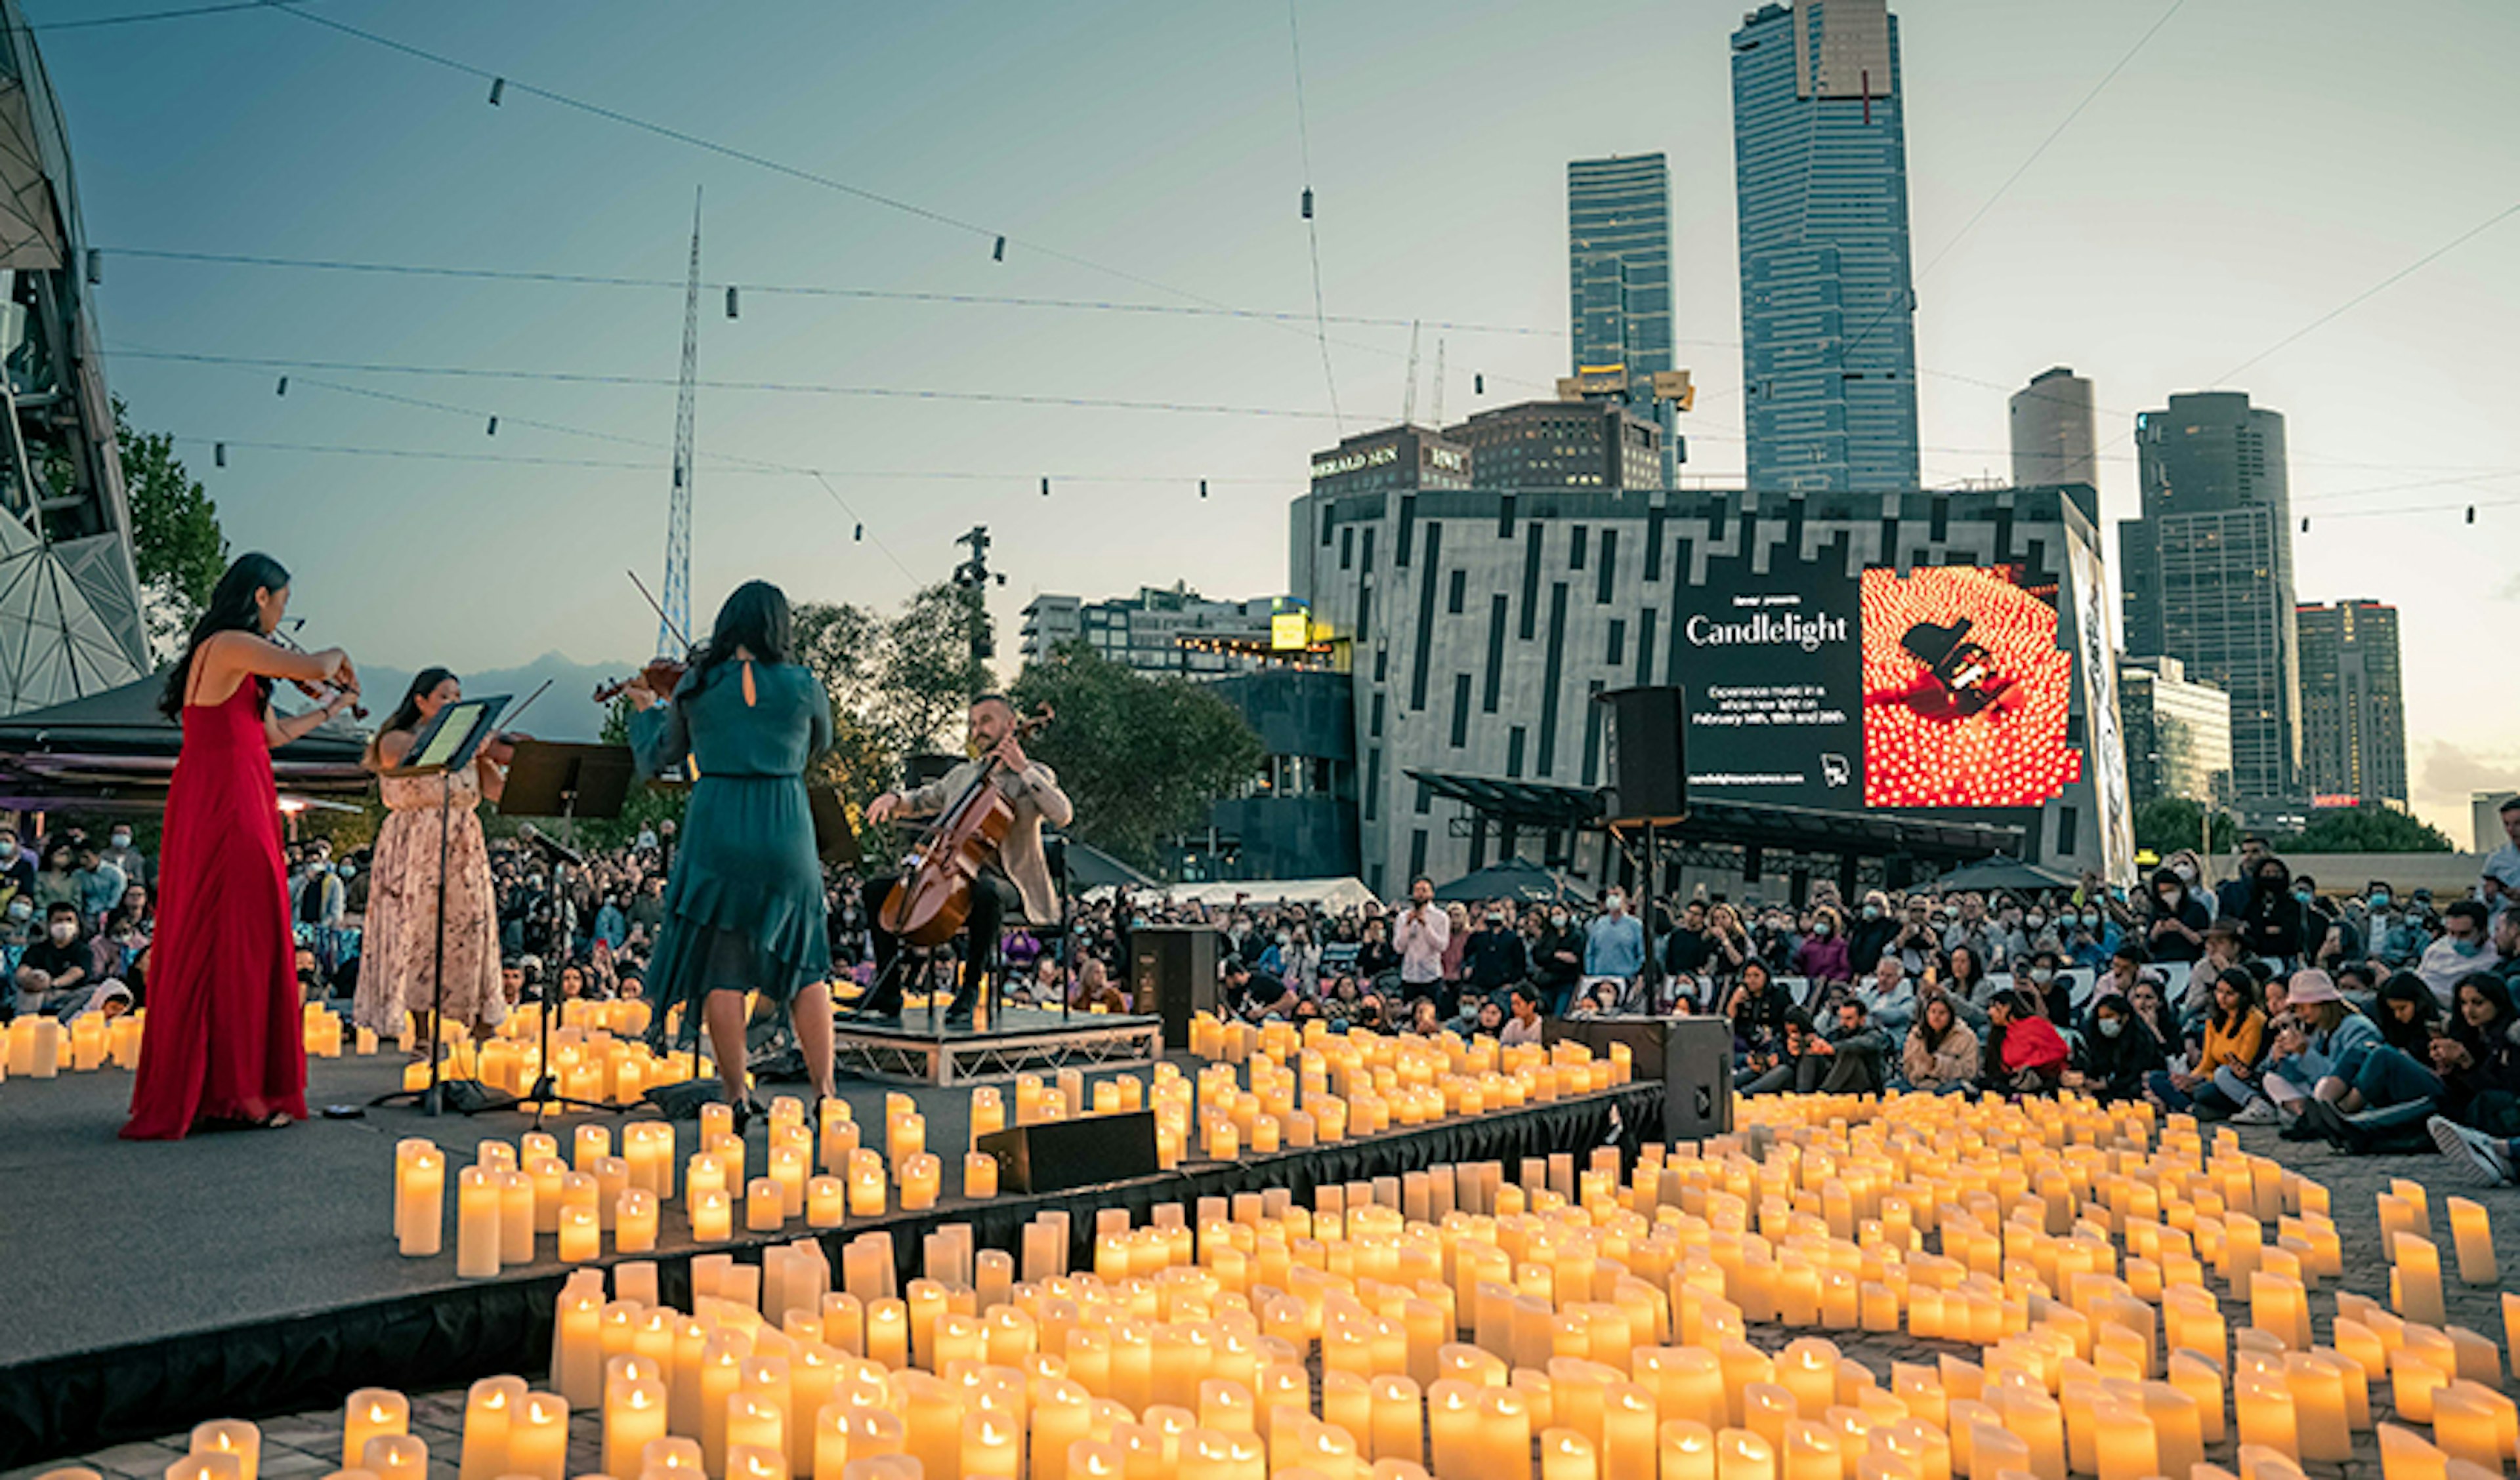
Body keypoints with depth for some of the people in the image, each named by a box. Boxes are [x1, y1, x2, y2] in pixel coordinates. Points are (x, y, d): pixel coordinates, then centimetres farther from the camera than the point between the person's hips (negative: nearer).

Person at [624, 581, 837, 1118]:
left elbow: (658, 758, 16)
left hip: (716, 832, 0)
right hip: (786, 835, 0)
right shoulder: (804, 686, -1)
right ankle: (823, 1091, 9)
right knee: (807, 968, 10)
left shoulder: (696, 687, 3)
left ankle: (737, 1097, 7)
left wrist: (646, 711, 34)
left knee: (721, 968, 7)